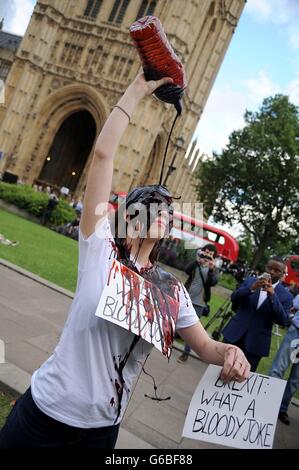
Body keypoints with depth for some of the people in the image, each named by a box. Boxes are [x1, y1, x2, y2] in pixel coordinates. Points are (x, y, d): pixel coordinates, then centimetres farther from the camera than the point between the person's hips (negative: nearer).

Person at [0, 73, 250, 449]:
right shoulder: (100, 249, -11)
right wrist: (138, 89, -12)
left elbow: (204, 345, 8)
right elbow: (103, 154, -16)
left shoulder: (172, 290, 0)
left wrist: (229, 353, -16)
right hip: (46, 415, -4)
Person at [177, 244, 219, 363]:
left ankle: (186, 353, 7)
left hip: (198, 302, -2)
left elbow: (213, 282, -18)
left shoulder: (214, 269, -1)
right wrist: (197, 260, -31)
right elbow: (187, 270, -18)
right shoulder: (196, 264, 2)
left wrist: (211, 269, -33)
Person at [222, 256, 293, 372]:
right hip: (235, 334, 2)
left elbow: (283, 321, -11)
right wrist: (251, 288, -20)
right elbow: (234, 298, -3)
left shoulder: (286, 295, -1)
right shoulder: (250, 280, 5)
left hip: (256, 343, -1)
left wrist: (273, 295, -22)